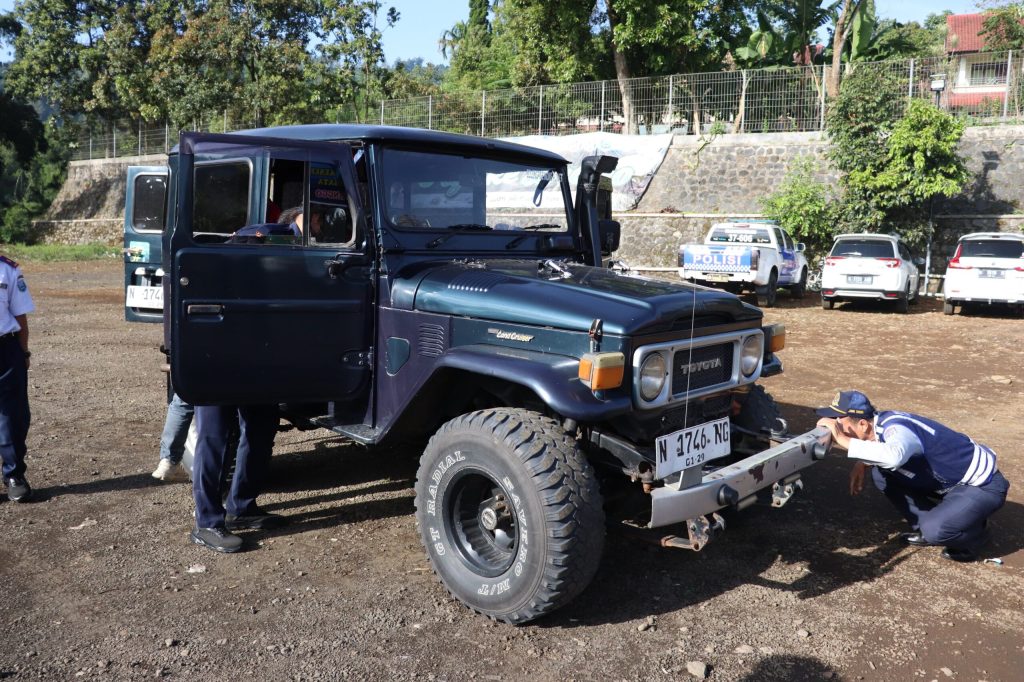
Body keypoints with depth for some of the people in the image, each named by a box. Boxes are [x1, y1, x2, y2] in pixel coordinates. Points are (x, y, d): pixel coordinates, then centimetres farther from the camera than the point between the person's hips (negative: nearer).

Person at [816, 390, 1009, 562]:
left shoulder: (895, 427, -32)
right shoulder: (880, 421, -8)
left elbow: (893, 457, -55)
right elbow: (880, 450, 14)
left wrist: (843, 440, -47)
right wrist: (863, 463, -6)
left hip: (984, 485, -8)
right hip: (947, 481, 8)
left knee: (934, 530, -28)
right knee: (881, 473, -3)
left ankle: (974, 534, 6)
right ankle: (925, 527, 10)